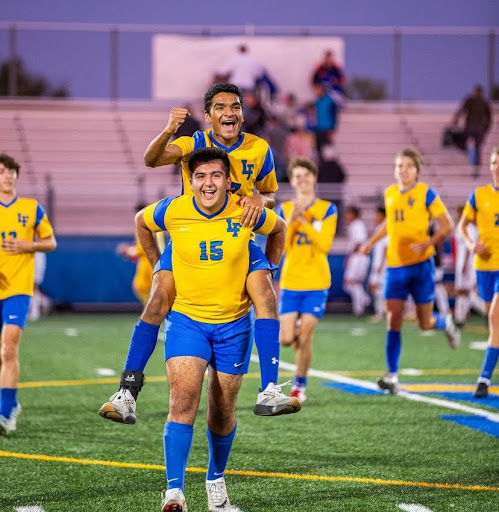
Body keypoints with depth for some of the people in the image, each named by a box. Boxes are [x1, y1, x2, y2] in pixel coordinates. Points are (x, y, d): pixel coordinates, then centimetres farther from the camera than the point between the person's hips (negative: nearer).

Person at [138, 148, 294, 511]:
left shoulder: (246, 213, -10)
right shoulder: (172, 211, -11)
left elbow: (279, 229, 13)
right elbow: (142, 222, 14)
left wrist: (264, 271, 10)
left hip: (234, 322, 1)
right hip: (186, 317, -1)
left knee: (223, 411, 9)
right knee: (183, 399, -19)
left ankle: (216, 481, 34)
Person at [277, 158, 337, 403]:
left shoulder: (327, 210, -1)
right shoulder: (284, 209, 4)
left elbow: (325, 245, -14)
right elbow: (280, 247, -7)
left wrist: (304, 220, -20)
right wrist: (291, 219, -19)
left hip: (316, 283, -2)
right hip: (290, 282, 2)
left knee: (304, 339, -6)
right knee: (286, 339, -7)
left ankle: (300, 386, 13)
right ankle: (295, 329, 31)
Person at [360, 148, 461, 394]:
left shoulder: (426, 194, -6)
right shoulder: (389, 194, 8)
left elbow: (446, 224, -6)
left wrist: (427, 244, -20)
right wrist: (372, 241, 14)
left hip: (420, 265, -3)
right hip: (394, 265, 3)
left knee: (425, 323, 5)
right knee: (393, 321, -8)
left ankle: (446, 324, 41)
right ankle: (392, 375, -7)